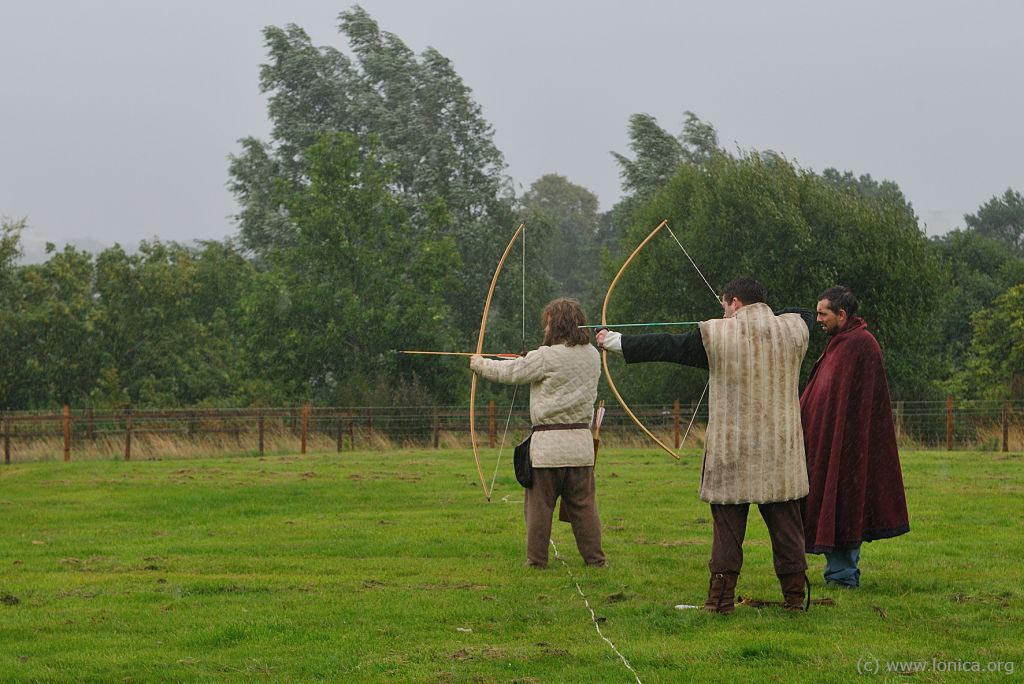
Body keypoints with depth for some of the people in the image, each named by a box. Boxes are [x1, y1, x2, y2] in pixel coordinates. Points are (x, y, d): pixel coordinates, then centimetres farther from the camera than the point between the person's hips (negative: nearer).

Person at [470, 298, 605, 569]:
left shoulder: (546, 357, -11)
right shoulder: (593, 356, 7)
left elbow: (509, 372, -1)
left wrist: (480, 364, 16)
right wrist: (530, 360, 30)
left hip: (548, 444, -5)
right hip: (581, 443, 5)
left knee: (540, 505, 4)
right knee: (583, 504, 8)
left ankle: (537, 559, 8)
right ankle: (595, 558, 8)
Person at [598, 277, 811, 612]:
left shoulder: (716, 334, -7)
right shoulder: (794, 330, 3)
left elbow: (665, 346, 1)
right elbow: (805, 319, 29)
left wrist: (619, 342, 12)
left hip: (732, 454, -3)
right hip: (782, 454, 3)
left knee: (727, 527, 4)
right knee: (786, 526, 7)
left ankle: (721, 598, 7)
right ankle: (794, 597, 9)